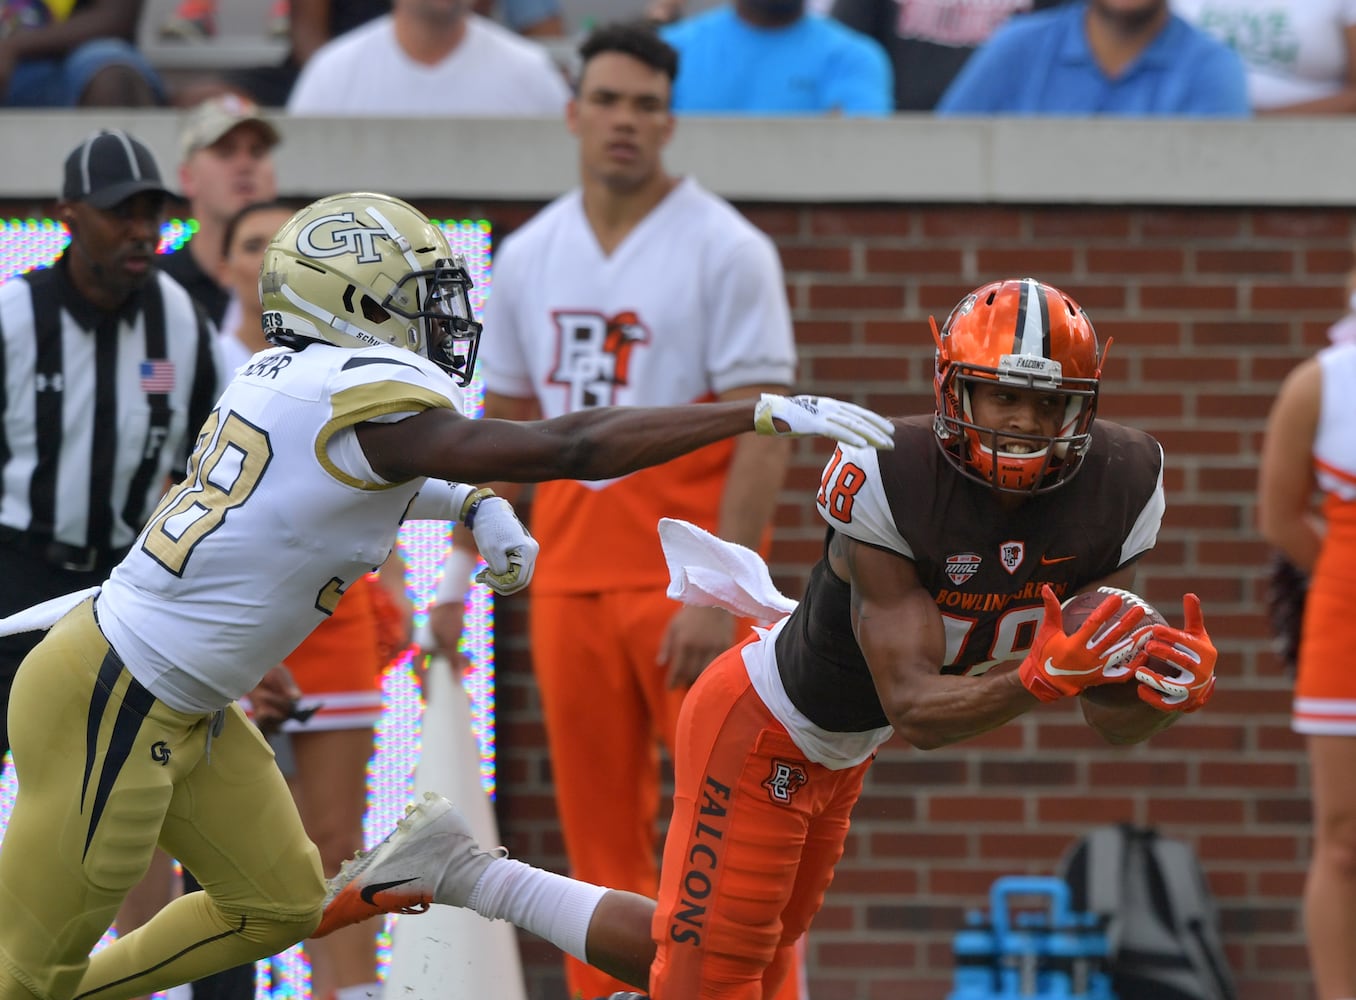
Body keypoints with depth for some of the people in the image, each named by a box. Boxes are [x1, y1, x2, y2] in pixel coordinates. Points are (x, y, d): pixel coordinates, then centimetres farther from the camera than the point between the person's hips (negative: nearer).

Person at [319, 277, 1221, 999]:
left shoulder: (1119, 486, -14)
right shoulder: (887, 482, -32)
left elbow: (1110, 717, -9)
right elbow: (916, 711, -32)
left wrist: (1167, 688, -31)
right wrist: (1040, 677, -48)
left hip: (837, 757, 8)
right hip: (759, 735, -7)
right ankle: (455, 872, 11)